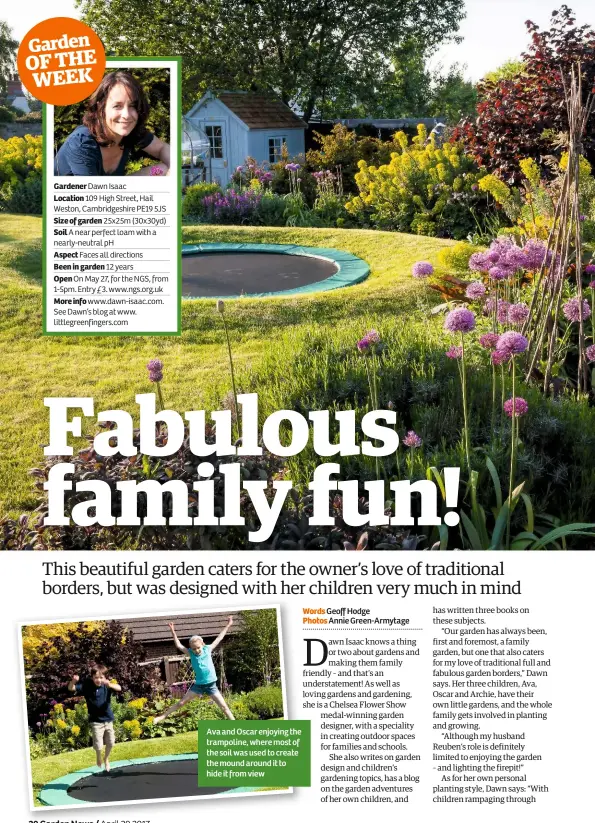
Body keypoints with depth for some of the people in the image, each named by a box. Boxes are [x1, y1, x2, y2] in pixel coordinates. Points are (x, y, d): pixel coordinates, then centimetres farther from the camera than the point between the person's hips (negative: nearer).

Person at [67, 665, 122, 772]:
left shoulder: (107, 686, -12)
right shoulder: (87, 686, -13)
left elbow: (119, 688, -31)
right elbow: (71, 688, -19)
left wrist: (110, 685, -53)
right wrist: (73, 681, -43)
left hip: (108, 719, 2)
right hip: (96, 721, -2)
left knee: (110, 743, 15)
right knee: (98, 746, -9)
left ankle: (106, 758, 46)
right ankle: (98, 757, 27)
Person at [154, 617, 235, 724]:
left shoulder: (207, 649, -1)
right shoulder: (191, 653, -1)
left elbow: (219, 638, 5)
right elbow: (178, 645, -4)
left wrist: (228, 626, 7)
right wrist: (173, 632, -11)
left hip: (211, 685, -1)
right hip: (198, 685, 1)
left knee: (224, 707, -2)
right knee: (181, 703, 4)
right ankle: (163, 716, 13)